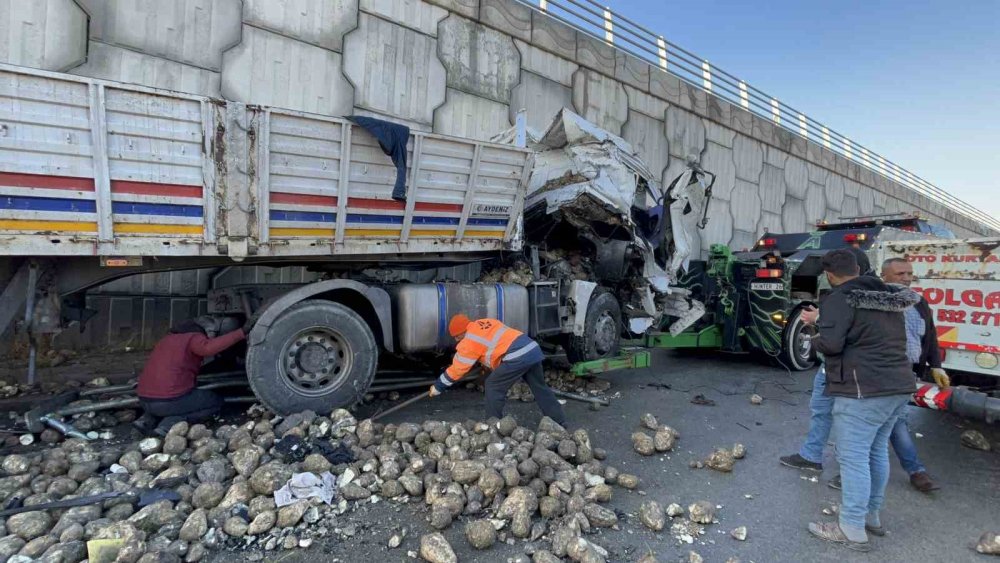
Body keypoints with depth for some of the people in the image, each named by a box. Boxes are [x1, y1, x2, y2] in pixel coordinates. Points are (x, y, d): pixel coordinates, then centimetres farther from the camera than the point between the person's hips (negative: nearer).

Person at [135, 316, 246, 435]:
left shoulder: (168, 339, 21)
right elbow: (209, 348, -29)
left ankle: (148, 419, 12)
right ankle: (171, 423, -8)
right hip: (169, 401, -8)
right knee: (217, 402, 10)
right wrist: (241, 333, -31)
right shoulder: (194, 337, -5)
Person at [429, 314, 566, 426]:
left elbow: (457, 368, 5)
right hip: (533, 349, 9)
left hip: (517, 357, -9)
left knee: (493, 386, 5)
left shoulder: (469, 340, -1)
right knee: (540, 388, 19)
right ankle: (560, 424, 26)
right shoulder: (486, 323, 21)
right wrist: (487, 363, 41)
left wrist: (438, 387, 15)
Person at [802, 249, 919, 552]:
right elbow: (896, 340, 25)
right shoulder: (888, 297, 15)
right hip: (897, 385, 9)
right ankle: (872, 515, 31)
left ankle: (852, 529, 3)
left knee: (853, 457, -3)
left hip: (863, 390, -9)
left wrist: (816, 340, 0)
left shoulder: (839, 299, -13)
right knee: (877, 451, 19)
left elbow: (831, 343, -22)